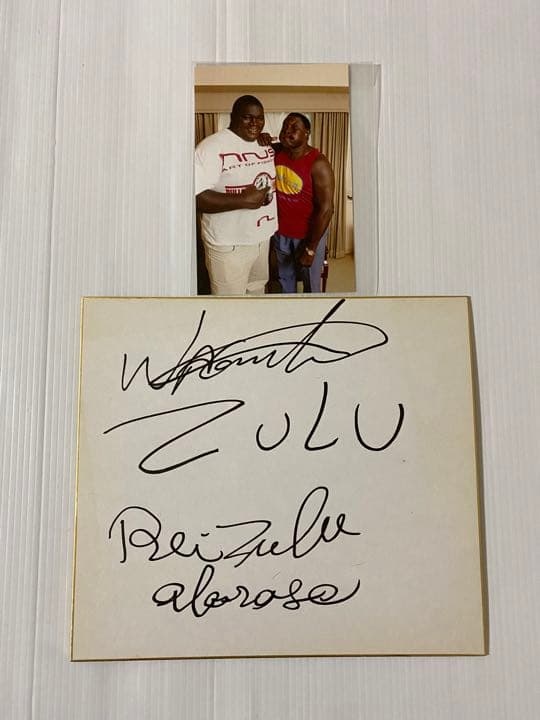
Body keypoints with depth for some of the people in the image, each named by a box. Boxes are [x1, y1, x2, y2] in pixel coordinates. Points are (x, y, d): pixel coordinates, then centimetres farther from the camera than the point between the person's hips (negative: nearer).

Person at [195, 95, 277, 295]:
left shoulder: (266, 145, 6)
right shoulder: (212, 147, -19)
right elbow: (194, 196, -28)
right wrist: (244, 200, -29)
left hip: (263, 238, 8)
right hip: (229, 245, -7)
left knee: (257, 291, 23)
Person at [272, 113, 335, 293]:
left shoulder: (318, 164, -23)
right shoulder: (276, 152, -6)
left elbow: (326, 208, -23)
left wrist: (311, 248, -22)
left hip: (309, 234, -5)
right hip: (280, 231, 5)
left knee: (311, 283, 12)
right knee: (284, 278, 22)